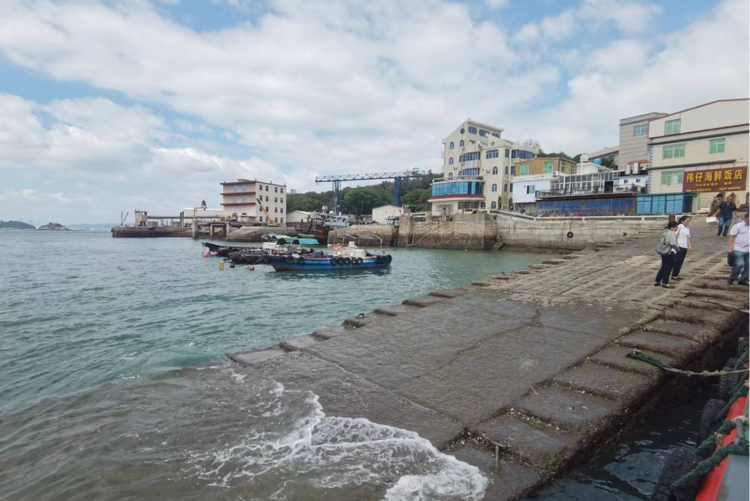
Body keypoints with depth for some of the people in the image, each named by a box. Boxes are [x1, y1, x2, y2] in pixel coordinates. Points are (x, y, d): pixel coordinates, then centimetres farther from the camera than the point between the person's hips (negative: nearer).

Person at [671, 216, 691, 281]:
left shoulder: (688, 228, 15)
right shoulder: (679, 226, -6)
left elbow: (688, 238, 20)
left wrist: (689, 246, 11)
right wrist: (677, 244, -18)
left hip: (685, 247, 7)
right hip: (679, 246, -7)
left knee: (681, 261, 8)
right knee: (677, 261, -5)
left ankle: (677, 274, 16)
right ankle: (674, 275, 1)